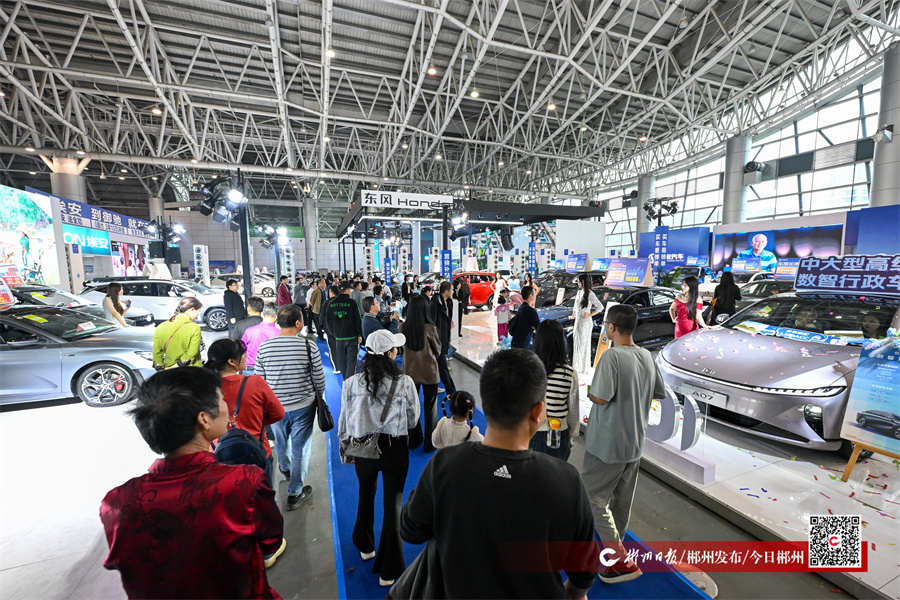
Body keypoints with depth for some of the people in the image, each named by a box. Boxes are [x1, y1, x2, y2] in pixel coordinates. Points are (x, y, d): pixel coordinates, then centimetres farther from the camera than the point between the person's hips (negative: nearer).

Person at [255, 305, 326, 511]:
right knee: (300, 448, 12)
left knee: (280, 441, 29)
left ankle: (286, 469, 57)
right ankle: (295, 493, 25)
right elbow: (319, 379, -11)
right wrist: (318, 393, 11)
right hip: (303, 406, -3)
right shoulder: (309, 347, -20)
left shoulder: (264, 347, -11)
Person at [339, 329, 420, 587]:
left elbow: (345, 422, -2)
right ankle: (389, 570, 27)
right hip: (395, 448, -2)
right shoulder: (404, 382, -18)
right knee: (393, 504, 14)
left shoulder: (351, 383, -13)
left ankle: (366, 547, 52)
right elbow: (413, 420, -6)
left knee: (366, 495, 29)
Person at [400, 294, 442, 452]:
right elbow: (438, 351, -6)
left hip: (410, 372, 3)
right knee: (430, 408, 13)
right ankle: (430, 443, 24)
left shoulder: (403, 328, -12)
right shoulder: (430, 329, -21)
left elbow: (403, 348, 4)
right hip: (429, 372, -3)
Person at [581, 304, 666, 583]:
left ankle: (623, 562, 11)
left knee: (594, 499, 9)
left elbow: (600, 398, -28)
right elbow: (659, 393, 11)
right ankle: (615, 552, 43)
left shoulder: (612, 356, -24)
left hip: (607, 444, -8)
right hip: (634, 443, 8)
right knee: (621, 502, 23)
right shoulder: (647, 356, 0)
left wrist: (590, 393, -7)